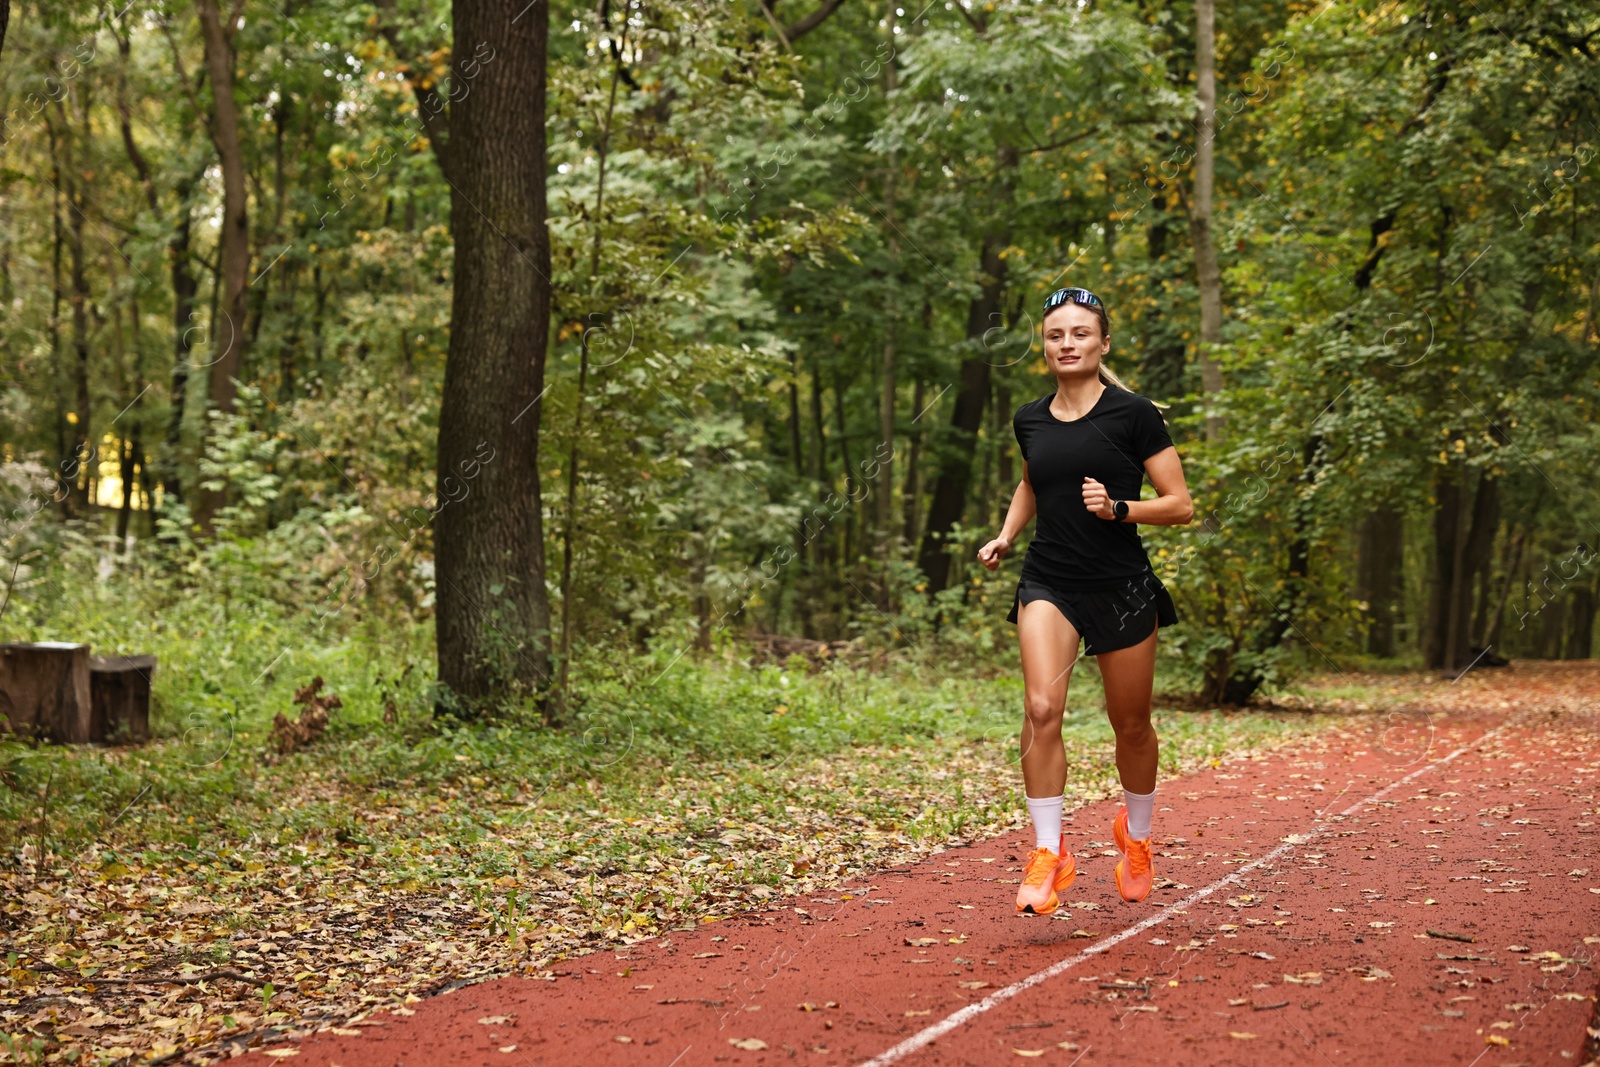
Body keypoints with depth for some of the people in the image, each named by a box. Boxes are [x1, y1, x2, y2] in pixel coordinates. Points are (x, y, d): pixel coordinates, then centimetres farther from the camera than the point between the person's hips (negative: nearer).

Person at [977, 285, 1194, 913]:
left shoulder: (1133, 414, -6)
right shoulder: (1030, 420, 7)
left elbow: (1180, 506, -5)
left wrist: (1117, 507, -21)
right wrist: (1006, 535, 13)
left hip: (1123, 587, -2)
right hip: (1048, 583, 2)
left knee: (1131, 725, 9)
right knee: (1042, 707, -19)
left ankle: (1135, 834, 37)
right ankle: (1048, 853, -10)